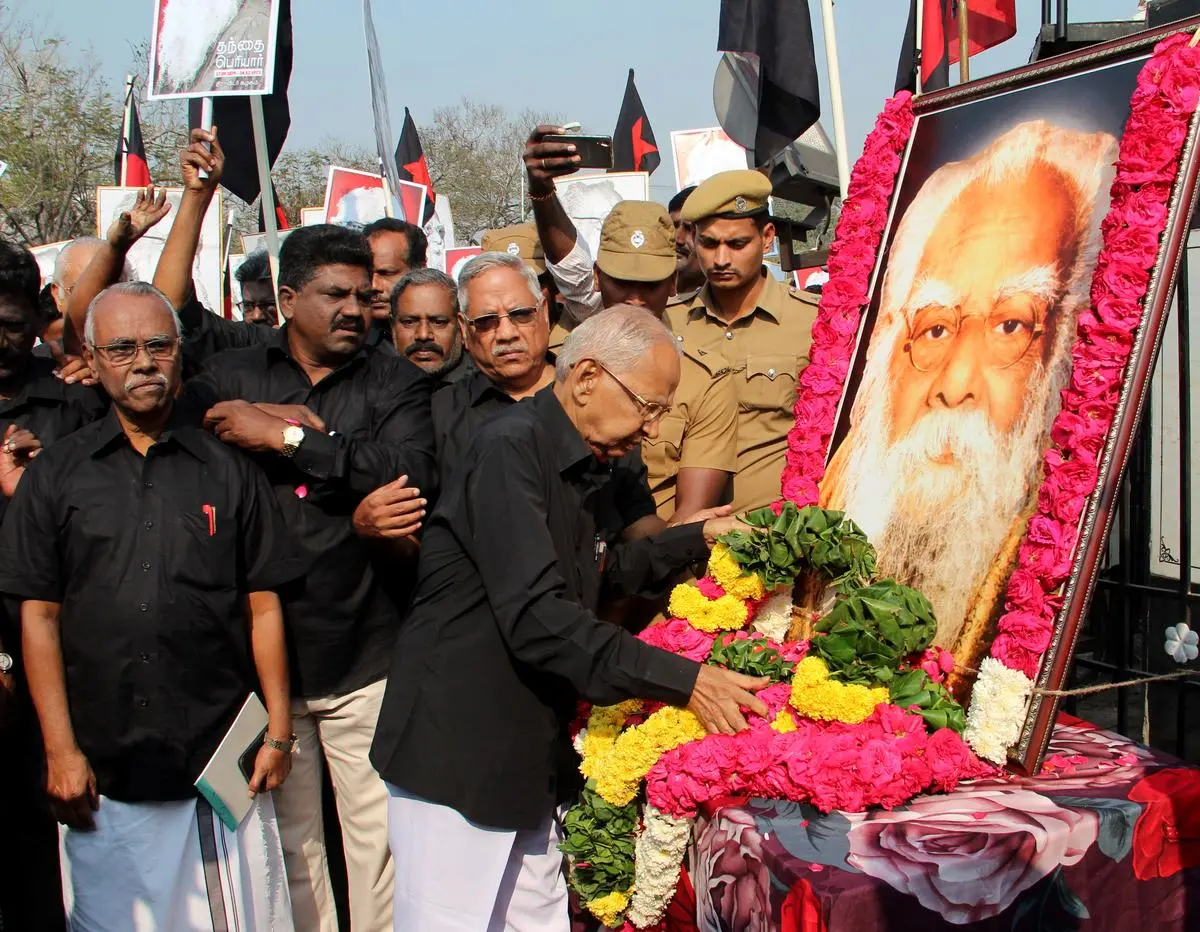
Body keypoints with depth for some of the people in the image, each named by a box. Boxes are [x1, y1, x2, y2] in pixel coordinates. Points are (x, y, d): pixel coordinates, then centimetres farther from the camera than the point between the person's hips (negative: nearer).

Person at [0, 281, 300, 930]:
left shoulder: (228, 470, 6)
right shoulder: (56, 475, 6)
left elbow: (263, 605, 6)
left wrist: (278, 732, 1)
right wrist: (60, 751, -3)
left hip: (221, 763, 0)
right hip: (102, 772, 0)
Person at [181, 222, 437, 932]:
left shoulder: (397, 381, 5)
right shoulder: (228, 378, 10)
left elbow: (413, 475, -13)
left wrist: (289, 438, -11)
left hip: (366, 658, -1)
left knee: (378, 836, 4)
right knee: (287, 840, 11)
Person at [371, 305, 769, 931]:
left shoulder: (589, 468, 12)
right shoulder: (511, 448, -18)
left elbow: (609, 569, 29)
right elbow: (536, 615, -27)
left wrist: (700, 537, 17)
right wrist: (683, 680, -26)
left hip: (533, 756, 9)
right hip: (456, 752, -8)